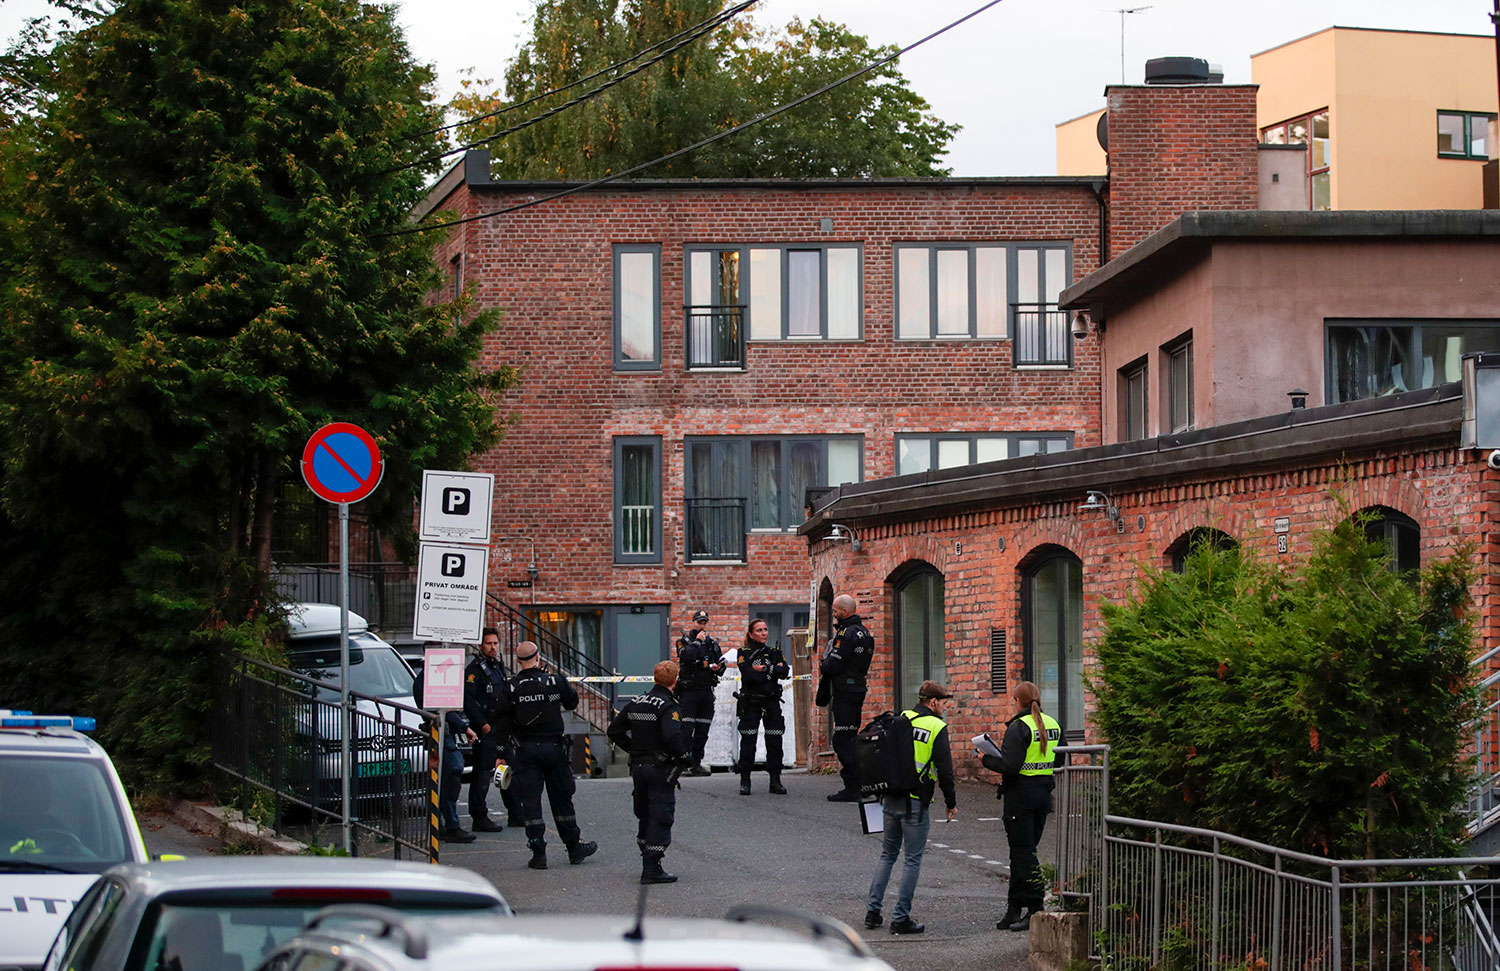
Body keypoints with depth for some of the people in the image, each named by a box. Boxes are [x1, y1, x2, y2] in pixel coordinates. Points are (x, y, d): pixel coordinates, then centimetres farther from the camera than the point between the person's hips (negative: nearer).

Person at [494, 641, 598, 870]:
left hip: (526, 749, -1)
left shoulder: (511, 687, -7)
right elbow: (572, 702, 11)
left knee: (530, 801, 3)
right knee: (561, 799, 12)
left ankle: (538, 853, 0)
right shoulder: (555, 681, -6)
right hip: (553, 746, 1)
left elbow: (503, 722, -6)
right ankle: (574, 848, 20)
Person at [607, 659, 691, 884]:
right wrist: (684, 754, -13)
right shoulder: (669, 707, -16)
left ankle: (648, 864, 25)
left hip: (638, 765, 7)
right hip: (661, 769, -7)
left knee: (644, 815, 17)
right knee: (660, 817, -3)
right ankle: (652, 869, -7)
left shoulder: (636, 703, 9)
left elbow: (615, 730, 12)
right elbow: (672, 736, -30)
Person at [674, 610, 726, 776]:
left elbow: (721, 666, 16)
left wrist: (717, 668, -6)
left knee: (702, 731, 6)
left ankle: (697, 763, 12)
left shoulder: (712, 643, 16)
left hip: (706, 692, 5)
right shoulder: (684, 640, 2)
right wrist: (697, 641, -9)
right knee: (686, 730, -11)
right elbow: (686, 656, -19)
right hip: (688, 691, -5)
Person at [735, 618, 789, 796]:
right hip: (750, 703, -3)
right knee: (748, 743, -3)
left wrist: (764, 669, -13)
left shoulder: (774, 652, 11)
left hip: (771, 702, 3)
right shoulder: (744, 653, 1)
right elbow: (748, 675, -16)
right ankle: (745, 781, 5)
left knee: (774, 742, 0)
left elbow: (785, 671, -5)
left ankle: (775, 781, 5)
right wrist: (773, 671, -9)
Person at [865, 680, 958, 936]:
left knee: (888, 854, 17)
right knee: (913, 859, 2)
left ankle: (872, 910, 13)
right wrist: (951, 803, 2)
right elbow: (945, 770, -9)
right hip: (916, 802, -6)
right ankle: (901, 919, 1)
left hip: (890, 799, 6)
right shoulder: (937, 727, -9)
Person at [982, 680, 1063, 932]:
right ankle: (1014, 910, 15)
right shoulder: (1052, 725, 9)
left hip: (1021, 795, -8)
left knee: (1023, 854, -3)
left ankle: (1035, 910, -6)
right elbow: (1059, 762, 15)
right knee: (1023, 852, 13)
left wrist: (986, 760, -6)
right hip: (1044, 794, 8)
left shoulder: (1019, 727, -15)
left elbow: (1010, 765, -21)